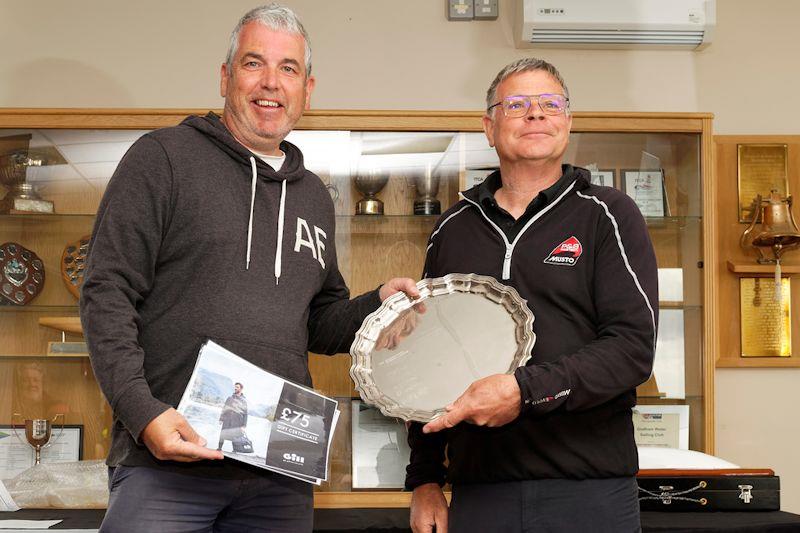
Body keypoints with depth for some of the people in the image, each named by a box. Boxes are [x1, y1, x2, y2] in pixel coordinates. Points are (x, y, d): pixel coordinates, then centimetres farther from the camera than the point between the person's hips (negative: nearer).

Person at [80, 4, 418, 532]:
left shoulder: (315, 197, 18)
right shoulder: (165, 157, 0)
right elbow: (108, 294, -5)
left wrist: (378, 302, 3)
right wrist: (142, 409, -16)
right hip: (167, 455, -5)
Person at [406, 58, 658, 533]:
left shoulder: (608, 216, 1)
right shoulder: (454, 230, 12)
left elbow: (634, 347, -9)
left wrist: (525, 391, -21)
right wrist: (424, 480, 9)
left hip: (591, 493, -2)